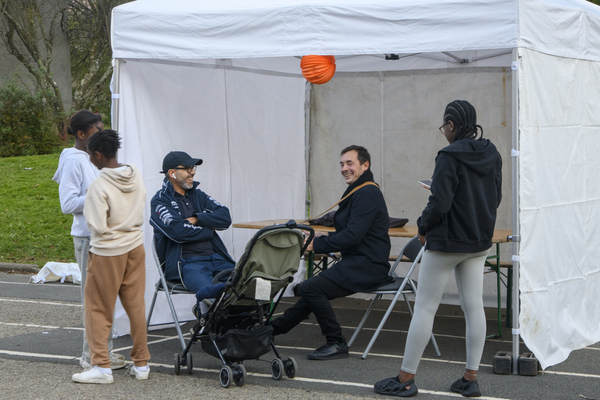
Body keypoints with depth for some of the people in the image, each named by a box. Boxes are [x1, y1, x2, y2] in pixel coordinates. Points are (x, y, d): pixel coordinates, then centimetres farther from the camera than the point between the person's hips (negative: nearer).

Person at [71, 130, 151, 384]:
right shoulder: (136, 175, 0)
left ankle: (102, 367, 6)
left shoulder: (99, 186, -20)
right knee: (136, 306, 12)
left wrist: (87, 208, -3)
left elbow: (98, 227, -20)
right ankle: (141, 364, 18)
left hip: (107, 253, -6)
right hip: (135, 248, 6)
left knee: (99, 310, 5)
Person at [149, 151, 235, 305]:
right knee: (207, 289, -39)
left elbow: (225, 217, 10)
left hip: (215, 256, 5)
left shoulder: (197, 195, 22)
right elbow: (178, 231, -13)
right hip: (187, 262, -5)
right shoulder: (160, 201, 3)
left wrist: (197, 219, -3)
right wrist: (209, 230, 1)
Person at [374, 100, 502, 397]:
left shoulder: (450, 157, -18)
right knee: (474, 306, 9)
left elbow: (439, 203, -20)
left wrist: (423, 228, -5)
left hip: (447, 242, -7)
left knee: (425, 307, 0)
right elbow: (496, 197, 14)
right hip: (480, 242, 7)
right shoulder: (492, 155, 4)